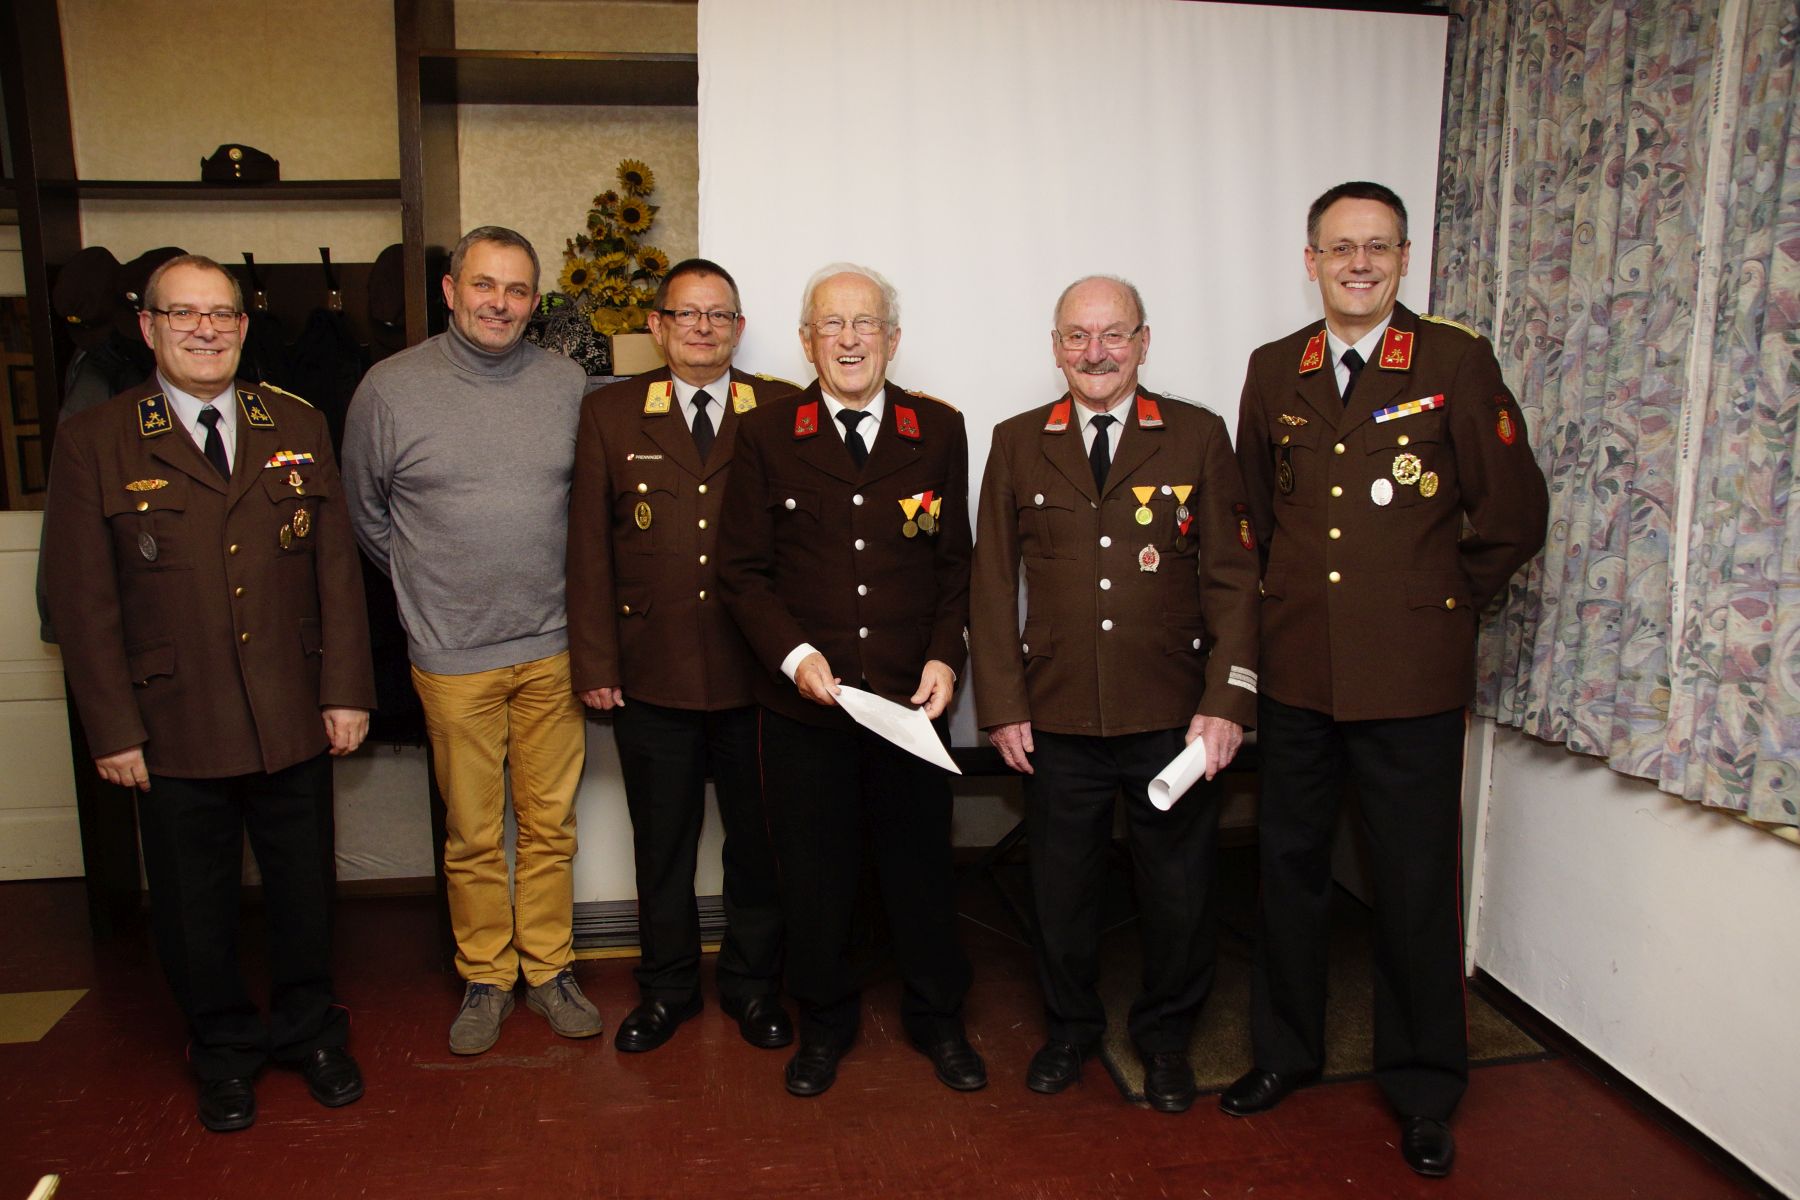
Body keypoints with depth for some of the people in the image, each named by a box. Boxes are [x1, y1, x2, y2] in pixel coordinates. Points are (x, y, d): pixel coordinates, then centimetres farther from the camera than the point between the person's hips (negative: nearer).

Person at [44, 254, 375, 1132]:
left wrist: (346, 690, -1)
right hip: (175, 731, -1)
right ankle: (226, 1051, 36)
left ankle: (310, 1030, 38)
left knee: (304, 889, 15)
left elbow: (336, 567, 4)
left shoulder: (297, 427, 5)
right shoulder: (94, 441, -3)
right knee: (195, 907, 14)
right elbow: (82, 599, -4)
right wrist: (113, 730, -7)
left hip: (296, 722, 2)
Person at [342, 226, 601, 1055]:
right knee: (473, 834, 9)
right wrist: (431, 591, 11)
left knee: (551, 823, 11)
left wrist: (578, 603, 9)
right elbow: (367, 514, 9)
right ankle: (485, 978, 28)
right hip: (453, 656, -1)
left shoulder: (567, 384, 2)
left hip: (553, 646, 2)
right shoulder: (391, 387, -3)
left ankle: (548, 967, 28)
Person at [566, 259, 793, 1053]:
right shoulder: (610, 415, 4)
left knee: (757, 837, 12)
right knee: (661, 840, 14)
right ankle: (667, 987, 33)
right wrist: (594, 662, -3)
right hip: (651, 677, 1)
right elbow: (589, 547, 2)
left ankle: (752, 984, 32)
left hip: (757, 674, 0)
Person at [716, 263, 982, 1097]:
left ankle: (937, 1020, 36)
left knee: (922, 864, 13)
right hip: (804, 701, 0)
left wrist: (944, 657, -4)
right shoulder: (766, 435, 1)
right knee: (814, 871, 12)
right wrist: (793, 655, -13)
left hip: (911, 700, 1)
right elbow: (742, 569, 1)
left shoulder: (939, 431, 4)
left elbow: (955, 563, 8)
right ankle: (824, 1023, 35)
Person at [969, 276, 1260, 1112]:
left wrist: (1226, 702, -8)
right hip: (1057, 719, 1)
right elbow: (992, 582, 5)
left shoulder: (1199, 437, 3)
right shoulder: (1017, 444, 6)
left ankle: (1164, 1035, 36)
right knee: (1061, 885, 13)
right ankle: (1071, 1026, 38)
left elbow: (1231, 578, 0)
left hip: (1173, 717, 0)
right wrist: (1002, 705, -1)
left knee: (1178, 891, 11)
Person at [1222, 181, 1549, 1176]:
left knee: (1417, 886, 6)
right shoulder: (1272, 371, 7)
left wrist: (1447, 601, 3)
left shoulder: (1457, 362, -3)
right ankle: (1284, 1053, 34)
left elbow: (1513, 513, -1)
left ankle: (1424, 1091, 27)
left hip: (1411, 679, -3)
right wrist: (1280, 601, 11)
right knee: (1289, 866, 14)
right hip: (1295, 673, 3)